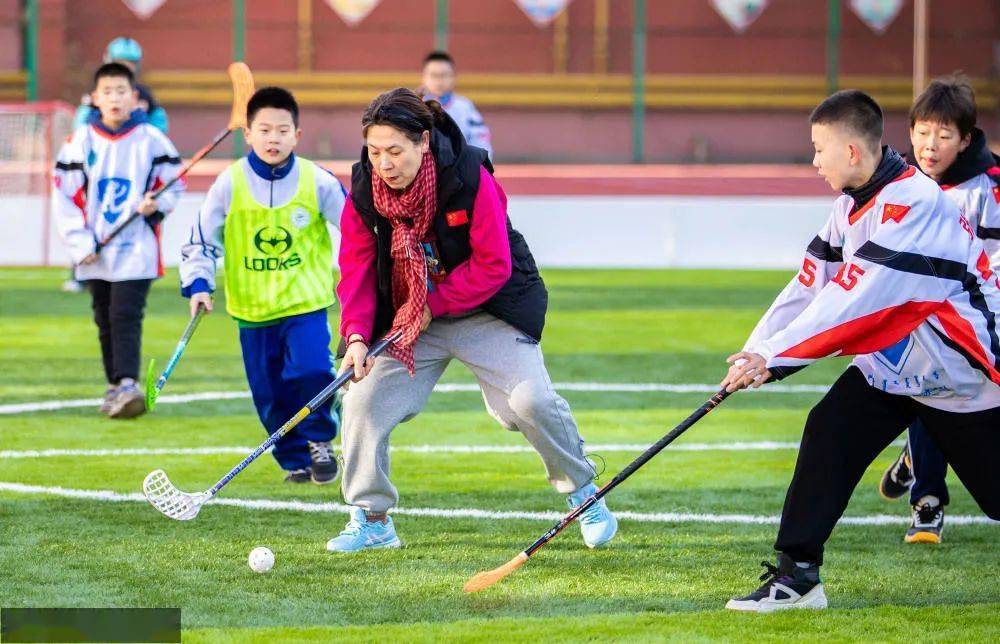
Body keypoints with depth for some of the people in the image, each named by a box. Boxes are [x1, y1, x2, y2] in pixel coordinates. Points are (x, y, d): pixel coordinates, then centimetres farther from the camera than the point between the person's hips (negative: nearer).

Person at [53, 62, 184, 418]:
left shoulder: (151, 139, -2)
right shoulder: (81, 141, 2)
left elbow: (174, 184, 8)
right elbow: (65, 196, 4)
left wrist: (157, 204, -14)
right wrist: (80, 242, -4)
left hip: (137, 247, -3)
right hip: (96, 251, 3)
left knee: (126, 315, -15)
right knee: (105, 319, 10)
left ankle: (128, 384, -23)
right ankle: (115, 385, 21)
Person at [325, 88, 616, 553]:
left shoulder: (469, 178, -24)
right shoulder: (363, 191, -13)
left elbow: (492, 267, -20)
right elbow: (357, 271, -9)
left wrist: (433, 307, -21)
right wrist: (357, 336, -24)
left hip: (487, 312, -3)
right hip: (406, 317, 4)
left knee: (531, 401, -16)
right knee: (363, 400, -10)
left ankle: (583, 493, 9)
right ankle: (371, 521, 5)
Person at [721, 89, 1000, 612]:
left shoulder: (912, 202, -27)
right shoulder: (854, 205, 2)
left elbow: (855, 301, -30)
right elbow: (812, 283, 3)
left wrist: (773, 356, -28)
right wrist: (754, 352, -6)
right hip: (894, 360, 8)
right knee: (829, 430, -10)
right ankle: (797, 574, -8)